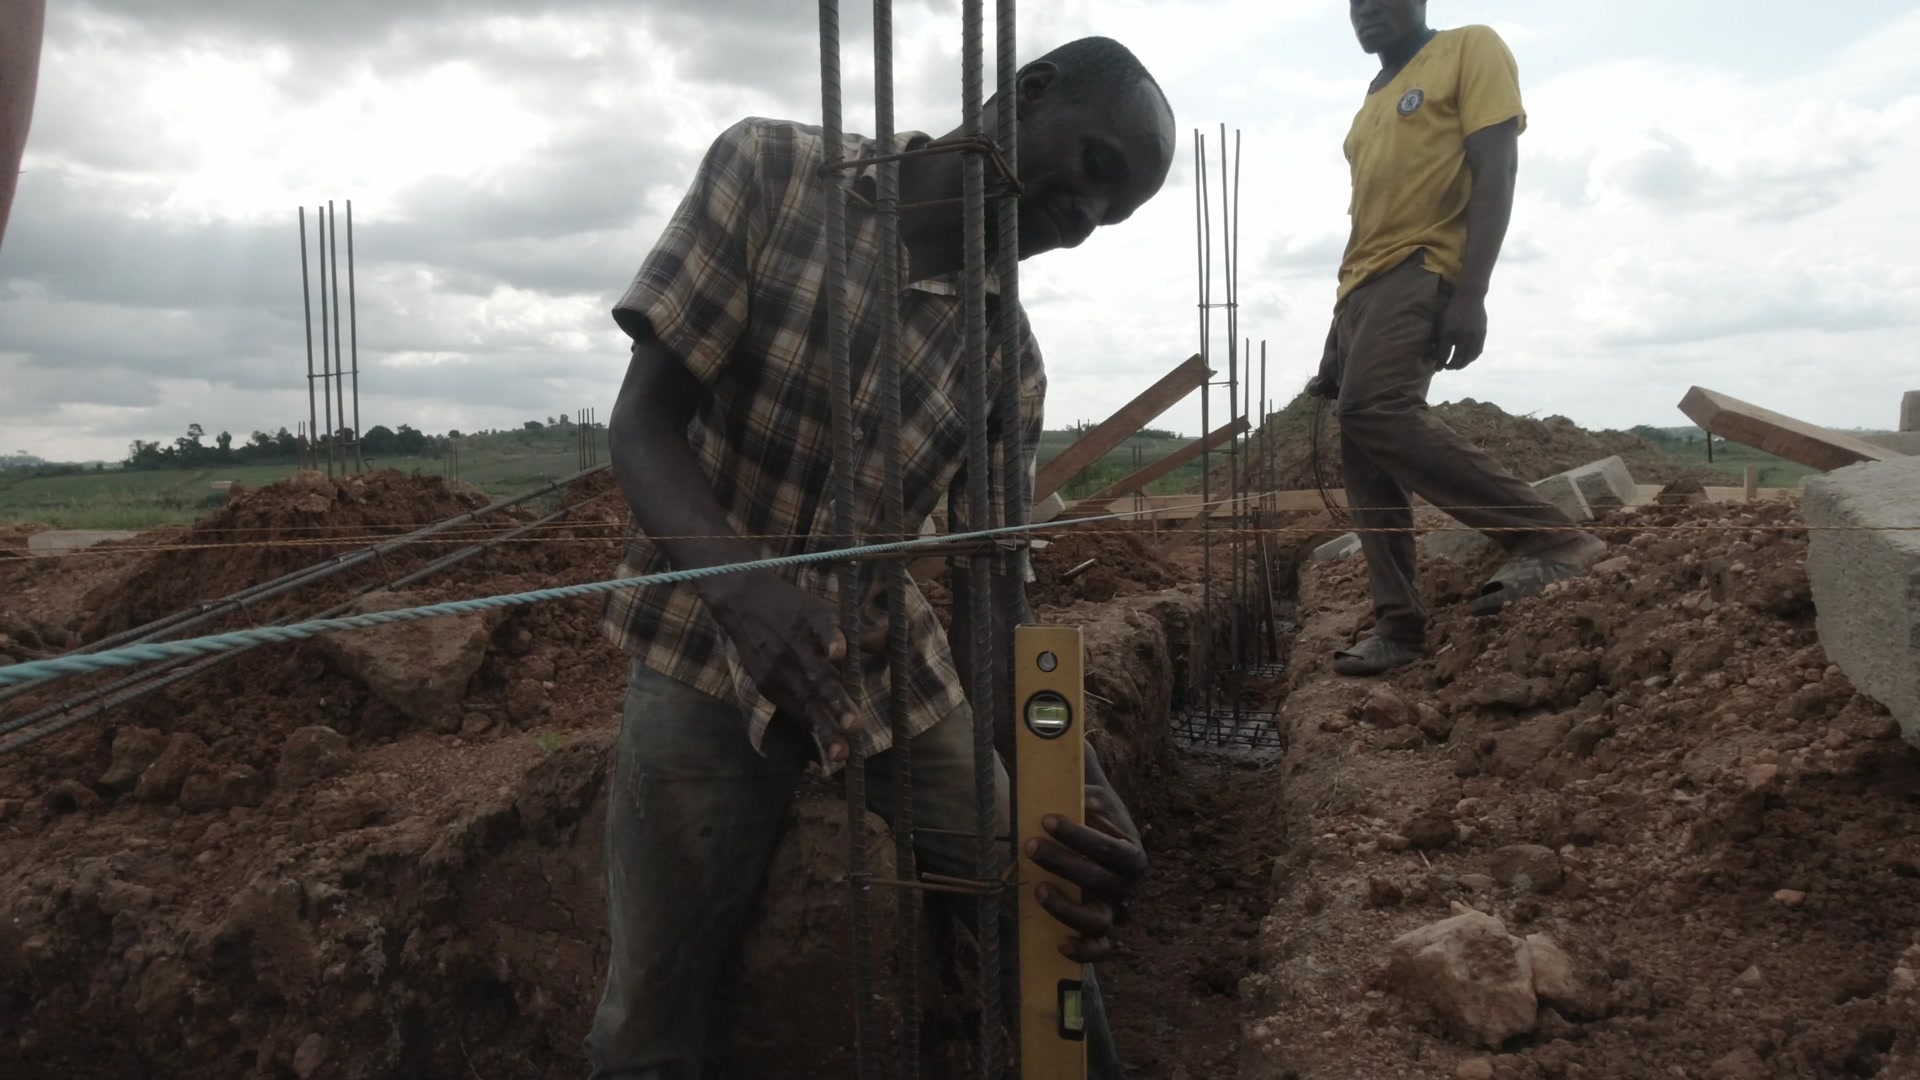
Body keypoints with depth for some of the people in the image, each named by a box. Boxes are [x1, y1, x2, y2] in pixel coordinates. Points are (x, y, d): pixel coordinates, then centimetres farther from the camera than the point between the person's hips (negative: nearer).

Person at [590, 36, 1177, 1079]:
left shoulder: (1008, 356, -3)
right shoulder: (769, 170, -10)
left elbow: (996, 589, -7)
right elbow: (641, 423, -15)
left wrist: (1070, 787, -26)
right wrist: (740, 583, -35)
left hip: (888, 659, 3)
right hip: (706, 651, -3)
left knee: (1047, 920, 0)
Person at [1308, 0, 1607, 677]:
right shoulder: (1374, 100, 25)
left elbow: (1495, 173, -8)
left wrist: (1471, 295, -21)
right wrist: (1338, 339, 21)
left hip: (1421, 271, -9)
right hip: (1362, 287, 9)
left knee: (1375, 410, -31)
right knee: (1363, 463, 0)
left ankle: (1548, 536, -28)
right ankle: (1398, 625, 2)